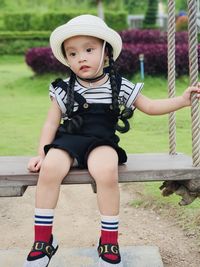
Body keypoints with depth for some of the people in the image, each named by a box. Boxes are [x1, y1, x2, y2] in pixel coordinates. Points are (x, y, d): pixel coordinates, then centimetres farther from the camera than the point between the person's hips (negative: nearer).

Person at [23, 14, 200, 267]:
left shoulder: (121, 87, 2)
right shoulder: (63, 90, 2)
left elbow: (150, 106, 13)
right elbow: (51, 123, 7)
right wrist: (41, 154, 0)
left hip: (102, 143, 0)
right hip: (68, 141, 1)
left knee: (106, 172, -34)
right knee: (50, 169, -31)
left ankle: (109, 242, -15)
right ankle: (43, 240, -14)